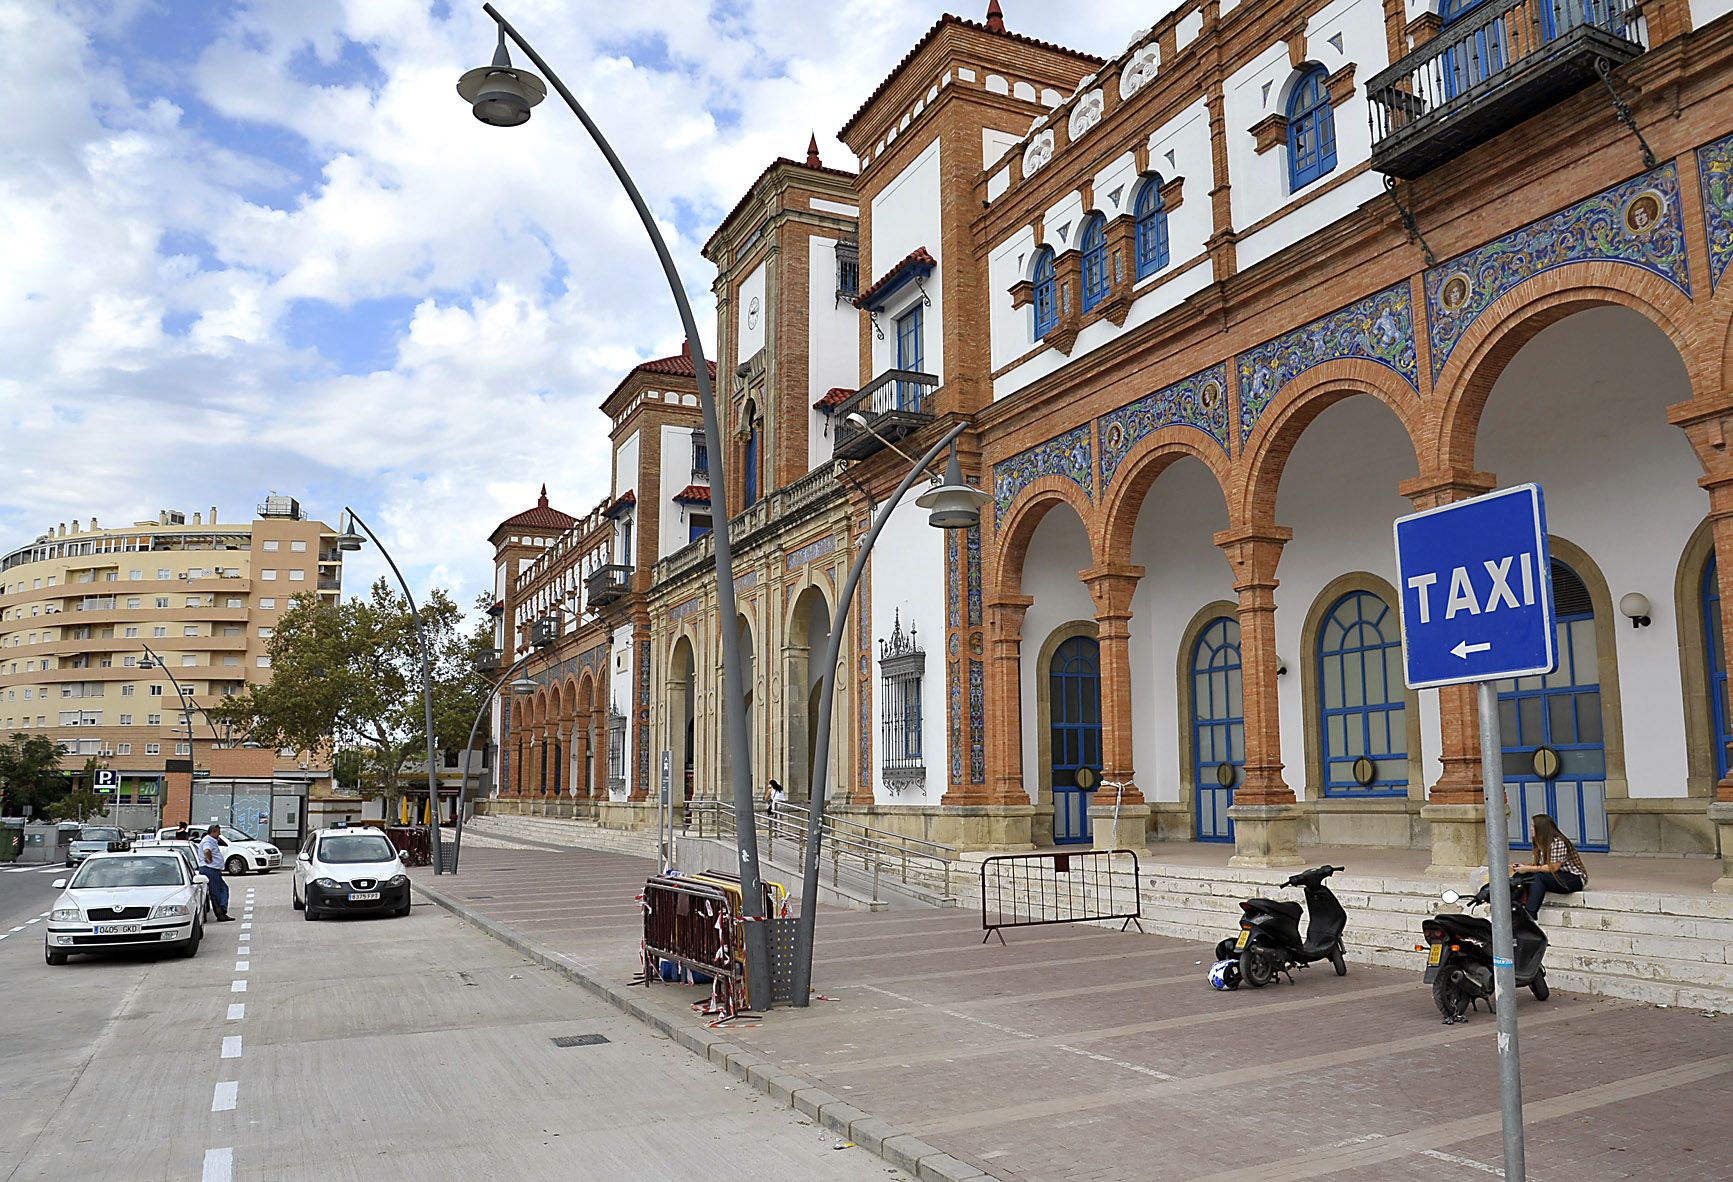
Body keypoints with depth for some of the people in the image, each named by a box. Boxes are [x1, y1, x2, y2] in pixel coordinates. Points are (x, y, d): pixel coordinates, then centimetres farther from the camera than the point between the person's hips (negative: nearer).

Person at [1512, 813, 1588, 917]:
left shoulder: (1558, 842, -19)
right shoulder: (1542, 844, 10)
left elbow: (1553, 867, -23)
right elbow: (1538, 864, 7)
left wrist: (1528, 869, -20)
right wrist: (1522, 865, -10)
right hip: (1558, 877, 8)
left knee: (1538, 877, -33)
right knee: (1521, 876, -14)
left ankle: (1530, 915, -36)